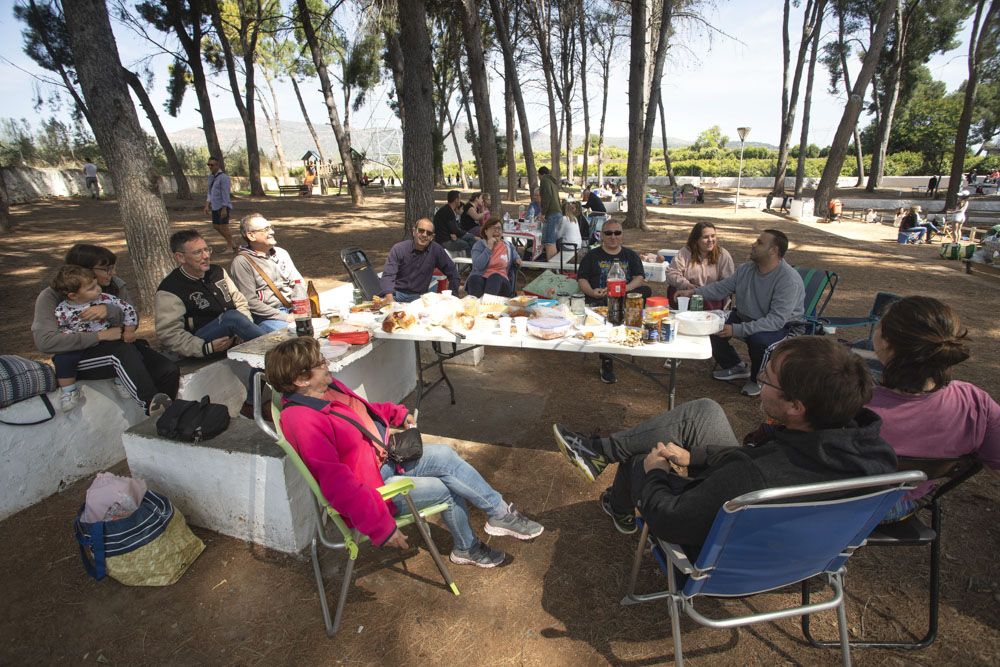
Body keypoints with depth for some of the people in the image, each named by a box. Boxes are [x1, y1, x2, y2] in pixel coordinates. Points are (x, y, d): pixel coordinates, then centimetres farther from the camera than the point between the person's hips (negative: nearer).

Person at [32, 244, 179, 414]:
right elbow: (45, 341, -17)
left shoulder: (114, 284, 7)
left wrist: (108, 309, -18)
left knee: (170, 371, -25)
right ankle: (155, 410, -42)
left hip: (119, 347, 4)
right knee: (122, 349, -39)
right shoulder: (52, 296, -4)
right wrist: (100, 336, -21)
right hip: (78, 357, -4)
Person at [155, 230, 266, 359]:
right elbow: (169, 334, -11)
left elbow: (240, 301, 16)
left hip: (233, 338, 6)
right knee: (232, 316, -32)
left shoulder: (218, 271, 13)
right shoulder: (169, 290, -6)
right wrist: (207, 348, -23)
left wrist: (244, 330, -4)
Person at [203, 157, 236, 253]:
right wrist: (207, 205, 10)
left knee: (223, 227, -2)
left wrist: (224, 209, -20)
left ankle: (230, 247, 12)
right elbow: (210, 192, 14)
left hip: (223, 207, -8)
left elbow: (225, 194, -17)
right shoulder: (211, 177, 10)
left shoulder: (223, 177, -14)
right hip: (215, 207, 8)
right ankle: (230, 243, 27)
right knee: (216, 226, 15)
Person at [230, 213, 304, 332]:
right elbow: (250, 301, -10)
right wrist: (284, 317, -15)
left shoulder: (281, 253, 16)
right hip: (267, 317, -6)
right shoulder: (242, 262, -3)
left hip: (294, 309, 6)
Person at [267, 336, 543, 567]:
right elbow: (337, 484, -30)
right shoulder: (303, 420, -28)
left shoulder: (327, 387, 1)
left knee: (445, 455, -8)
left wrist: (398, 413, 9)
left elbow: (364, 409, 23)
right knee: (447, 489, -10)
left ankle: (499, 513, 6)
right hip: (371, 483, -8)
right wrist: (381, 528, -28)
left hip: (385, 457, 8)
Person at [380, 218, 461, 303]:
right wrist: (390, 301, -31)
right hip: (396, 293, -2)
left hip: (419, 296, 2)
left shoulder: (436, 250, -2)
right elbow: (388, 275, -14)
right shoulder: (398, 249, -6)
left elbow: (452, 272, 11)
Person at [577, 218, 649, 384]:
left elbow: (640, 278, 7)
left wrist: (624, 289, -14)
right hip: (599, 301, -2)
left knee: (646, 291, -28)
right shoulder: (592, 256, 18)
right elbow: (581, 279, 9)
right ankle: (606, 365, -23)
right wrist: (592, 292, -13)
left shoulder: (630, 255, 21)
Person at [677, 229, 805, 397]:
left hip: (783, 327, -7)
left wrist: (737, 329, -37)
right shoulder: (746, 269, -3)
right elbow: (721, 288, 6)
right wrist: (693, 292, -11)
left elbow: (776, 320, -32)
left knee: (759, 339, -38)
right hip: (745, 317, 7)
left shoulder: (789, 280, -27)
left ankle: (758, 379, -4)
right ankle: (736, 367, 14)